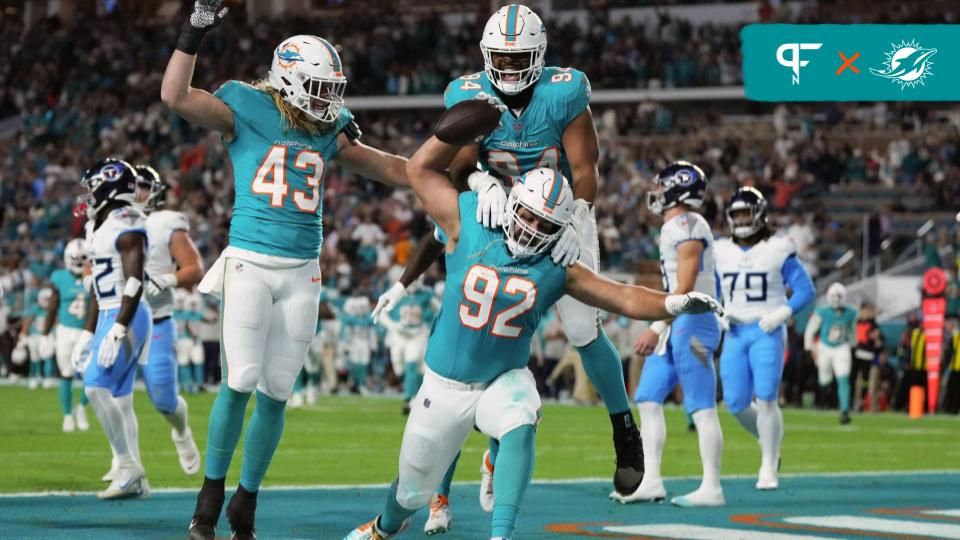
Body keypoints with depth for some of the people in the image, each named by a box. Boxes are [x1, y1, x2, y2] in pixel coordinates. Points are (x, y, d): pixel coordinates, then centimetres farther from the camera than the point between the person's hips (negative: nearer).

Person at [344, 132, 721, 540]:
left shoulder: (556, 269, -8)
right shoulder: (467, 228, -10)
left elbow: (626, 299, -13)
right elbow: (421, 169, -4)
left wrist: (676, 304, -30)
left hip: (505, 380, 0)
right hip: (445, 385, 0)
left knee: (520, 428, -36)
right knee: (413, 491, 12)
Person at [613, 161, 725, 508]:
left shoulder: (688, 226, -14)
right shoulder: (673, 228, 16)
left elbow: (684, 287, -20)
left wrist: (657, 329, -22)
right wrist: (659, 330, 23)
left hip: (692, 323, -10)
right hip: (674, 325, 10)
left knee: (701, 407, -7)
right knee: (648, 399, 8)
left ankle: (711, 489, -4)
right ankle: (650, 481, 9)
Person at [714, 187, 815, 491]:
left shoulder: (777, 251, -2)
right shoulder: (721, 254, 9)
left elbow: (806, 290, -2)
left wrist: (781, 314, -15)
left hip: (767, 332, -4)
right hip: (735, 333, 4)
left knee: (766, 400, -12)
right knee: (736, 403, 0)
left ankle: (768, 468, -3)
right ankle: (769, 440, 29)